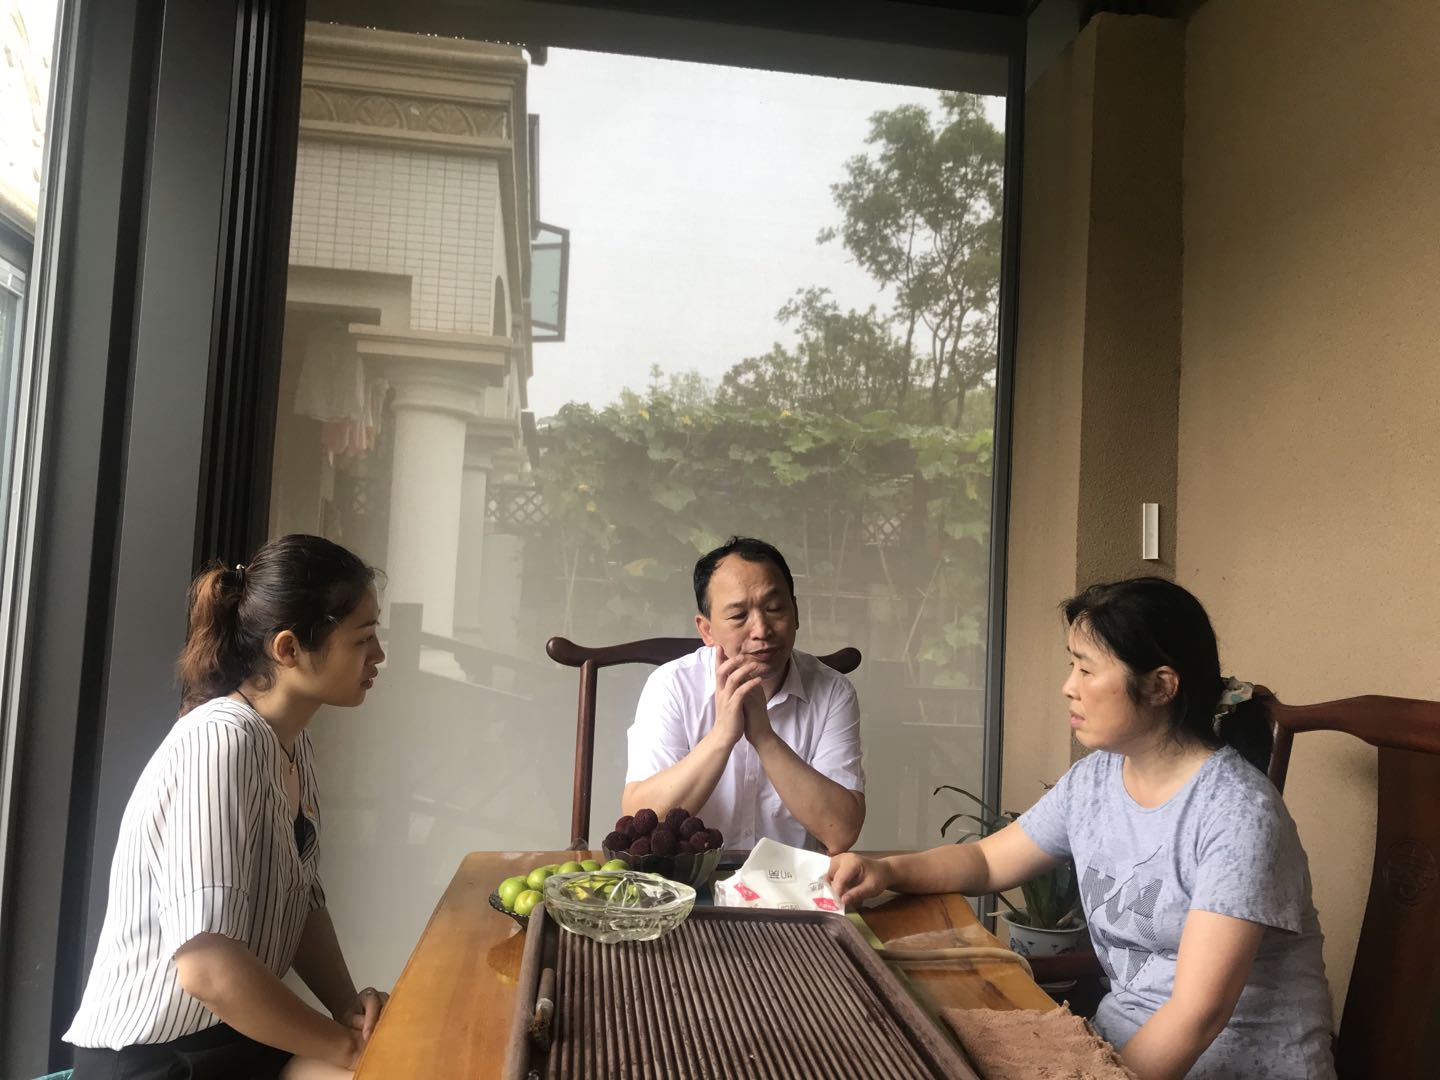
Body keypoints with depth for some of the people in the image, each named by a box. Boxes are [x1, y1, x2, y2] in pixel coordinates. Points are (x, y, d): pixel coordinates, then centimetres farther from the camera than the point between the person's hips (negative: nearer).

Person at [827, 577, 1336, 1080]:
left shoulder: (1235, 814, -22)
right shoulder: (1092, 779, -1)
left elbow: (1199, 1013, -25)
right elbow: (987, 860, 10)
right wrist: (887, 870, -7)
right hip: (1120, 1037, 6)